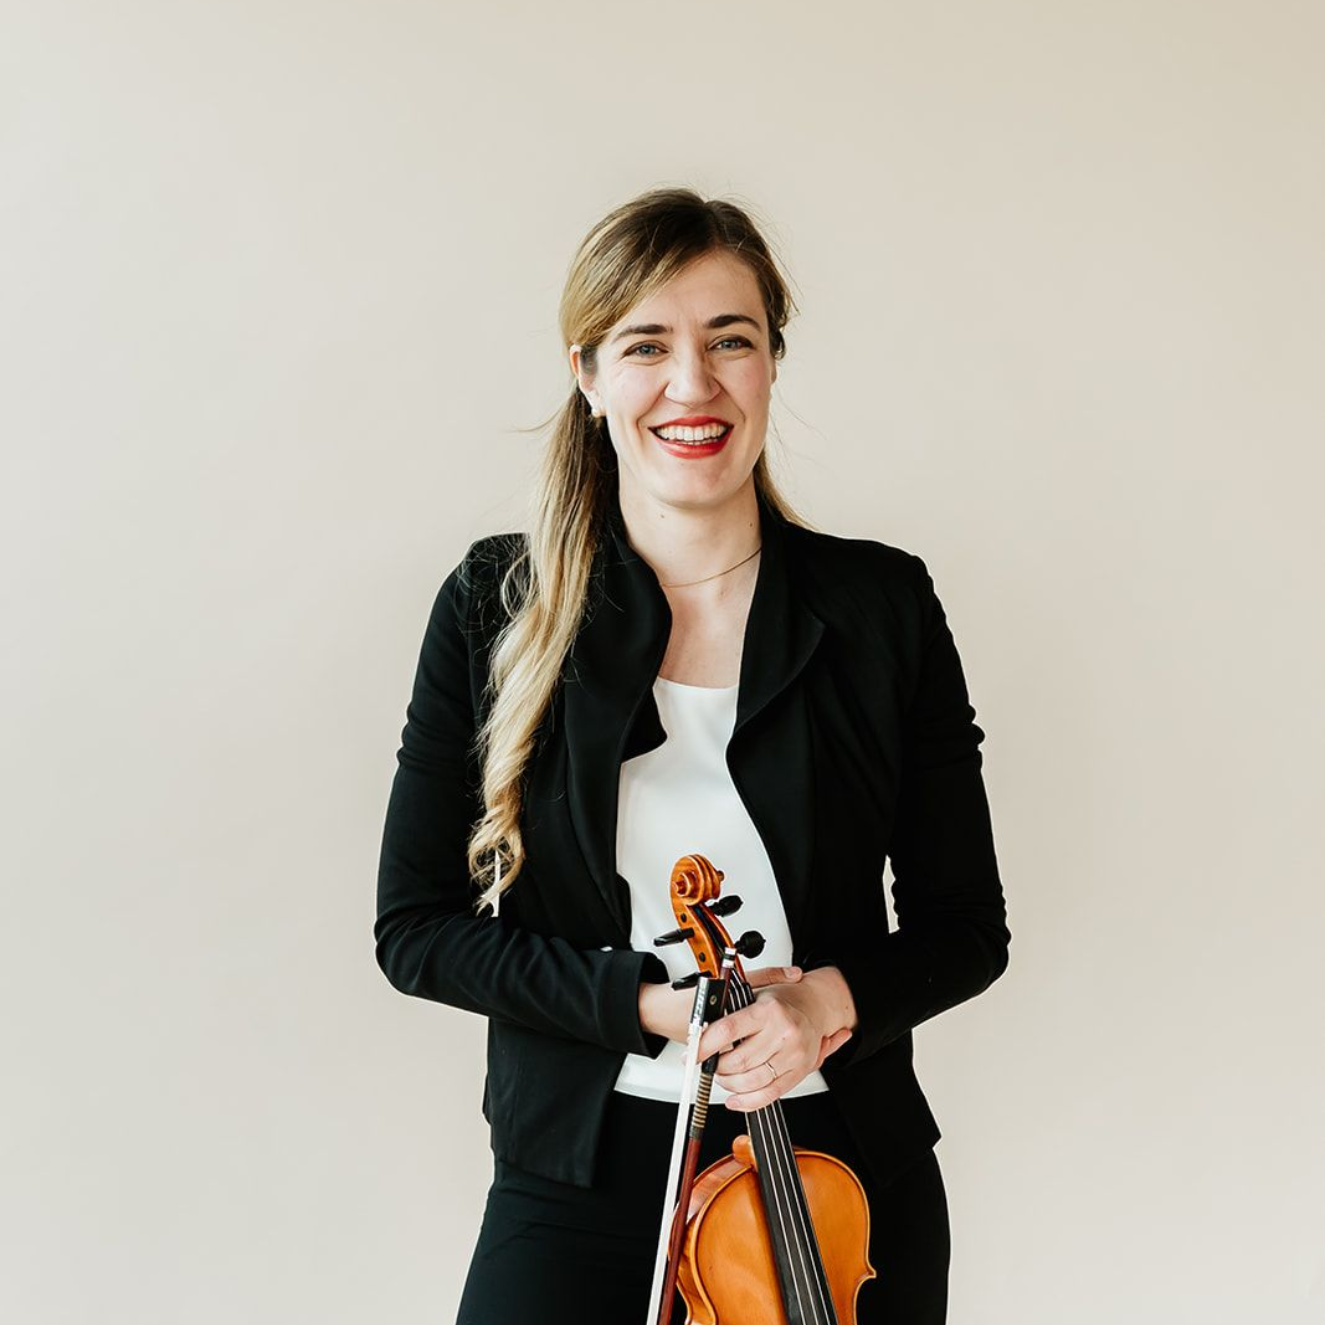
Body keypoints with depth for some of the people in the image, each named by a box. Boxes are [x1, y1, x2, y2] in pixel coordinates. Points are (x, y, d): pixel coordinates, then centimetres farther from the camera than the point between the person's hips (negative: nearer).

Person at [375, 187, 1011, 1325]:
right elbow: (417, 926, -3)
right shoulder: (497, 607, -4)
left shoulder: (886, 605, -3)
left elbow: (964, 924, 3)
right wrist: (642, 1000, -16)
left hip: (841, 1181, 1)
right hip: (581, 1183, -1)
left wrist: (833, 998, -17)